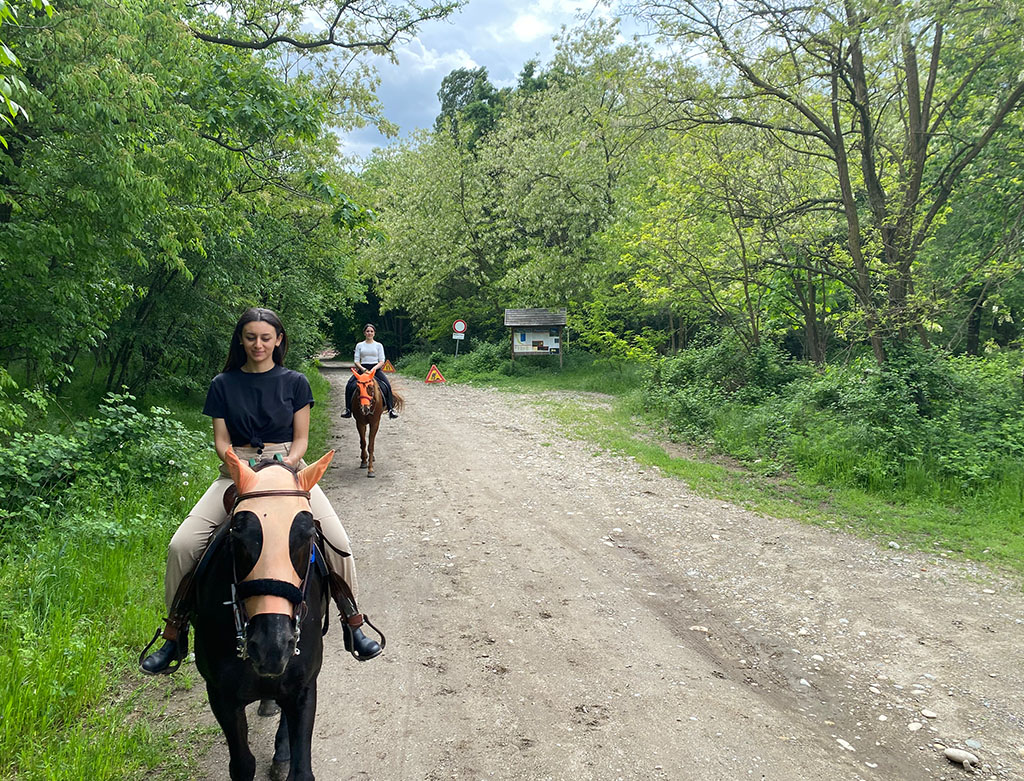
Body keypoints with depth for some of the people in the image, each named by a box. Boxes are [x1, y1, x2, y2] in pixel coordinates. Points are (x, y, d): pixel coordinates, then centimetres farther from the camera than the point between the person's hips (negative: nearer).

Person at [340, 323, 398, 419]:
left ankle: (391, 409, -18)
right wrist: (363, 369, -13)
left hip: (376, 369, -1)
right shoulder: (359, 345, 10)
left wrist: (374, 369, -16)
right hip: (362, 369, 1)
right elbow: (356, 361, 5)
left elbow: (382, 361, 2)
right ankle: (348, 409, -13)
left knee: (387, 386, -23)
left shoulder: (379, 345, 8)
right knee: (349, 386, -20)